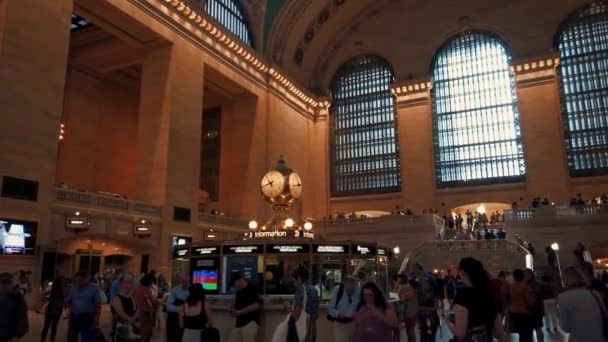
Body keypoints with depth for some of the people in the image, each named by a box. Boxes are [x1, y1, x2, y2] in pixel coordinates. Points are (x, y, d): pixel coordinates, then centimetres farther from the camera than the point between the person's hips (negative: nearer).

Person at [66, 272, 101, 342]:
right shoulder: (73, 289, 6)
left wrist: (96, 319, -15)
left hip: (87, 318, -4)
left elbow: (98, 305, -8)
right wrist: (70, 307, -6)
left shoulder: (93, 289, -6)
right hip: (74, 317, 4)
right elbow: (67, 301, 17)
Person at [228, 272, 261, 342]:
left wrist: (239, 312, -14)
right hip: (240, 323, 9)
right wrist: (233, 311, 2)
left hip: (250, 322, -9)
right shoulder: (239, 292, 17)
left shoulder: (251, 289, -9)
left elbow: (255, 306, -18)